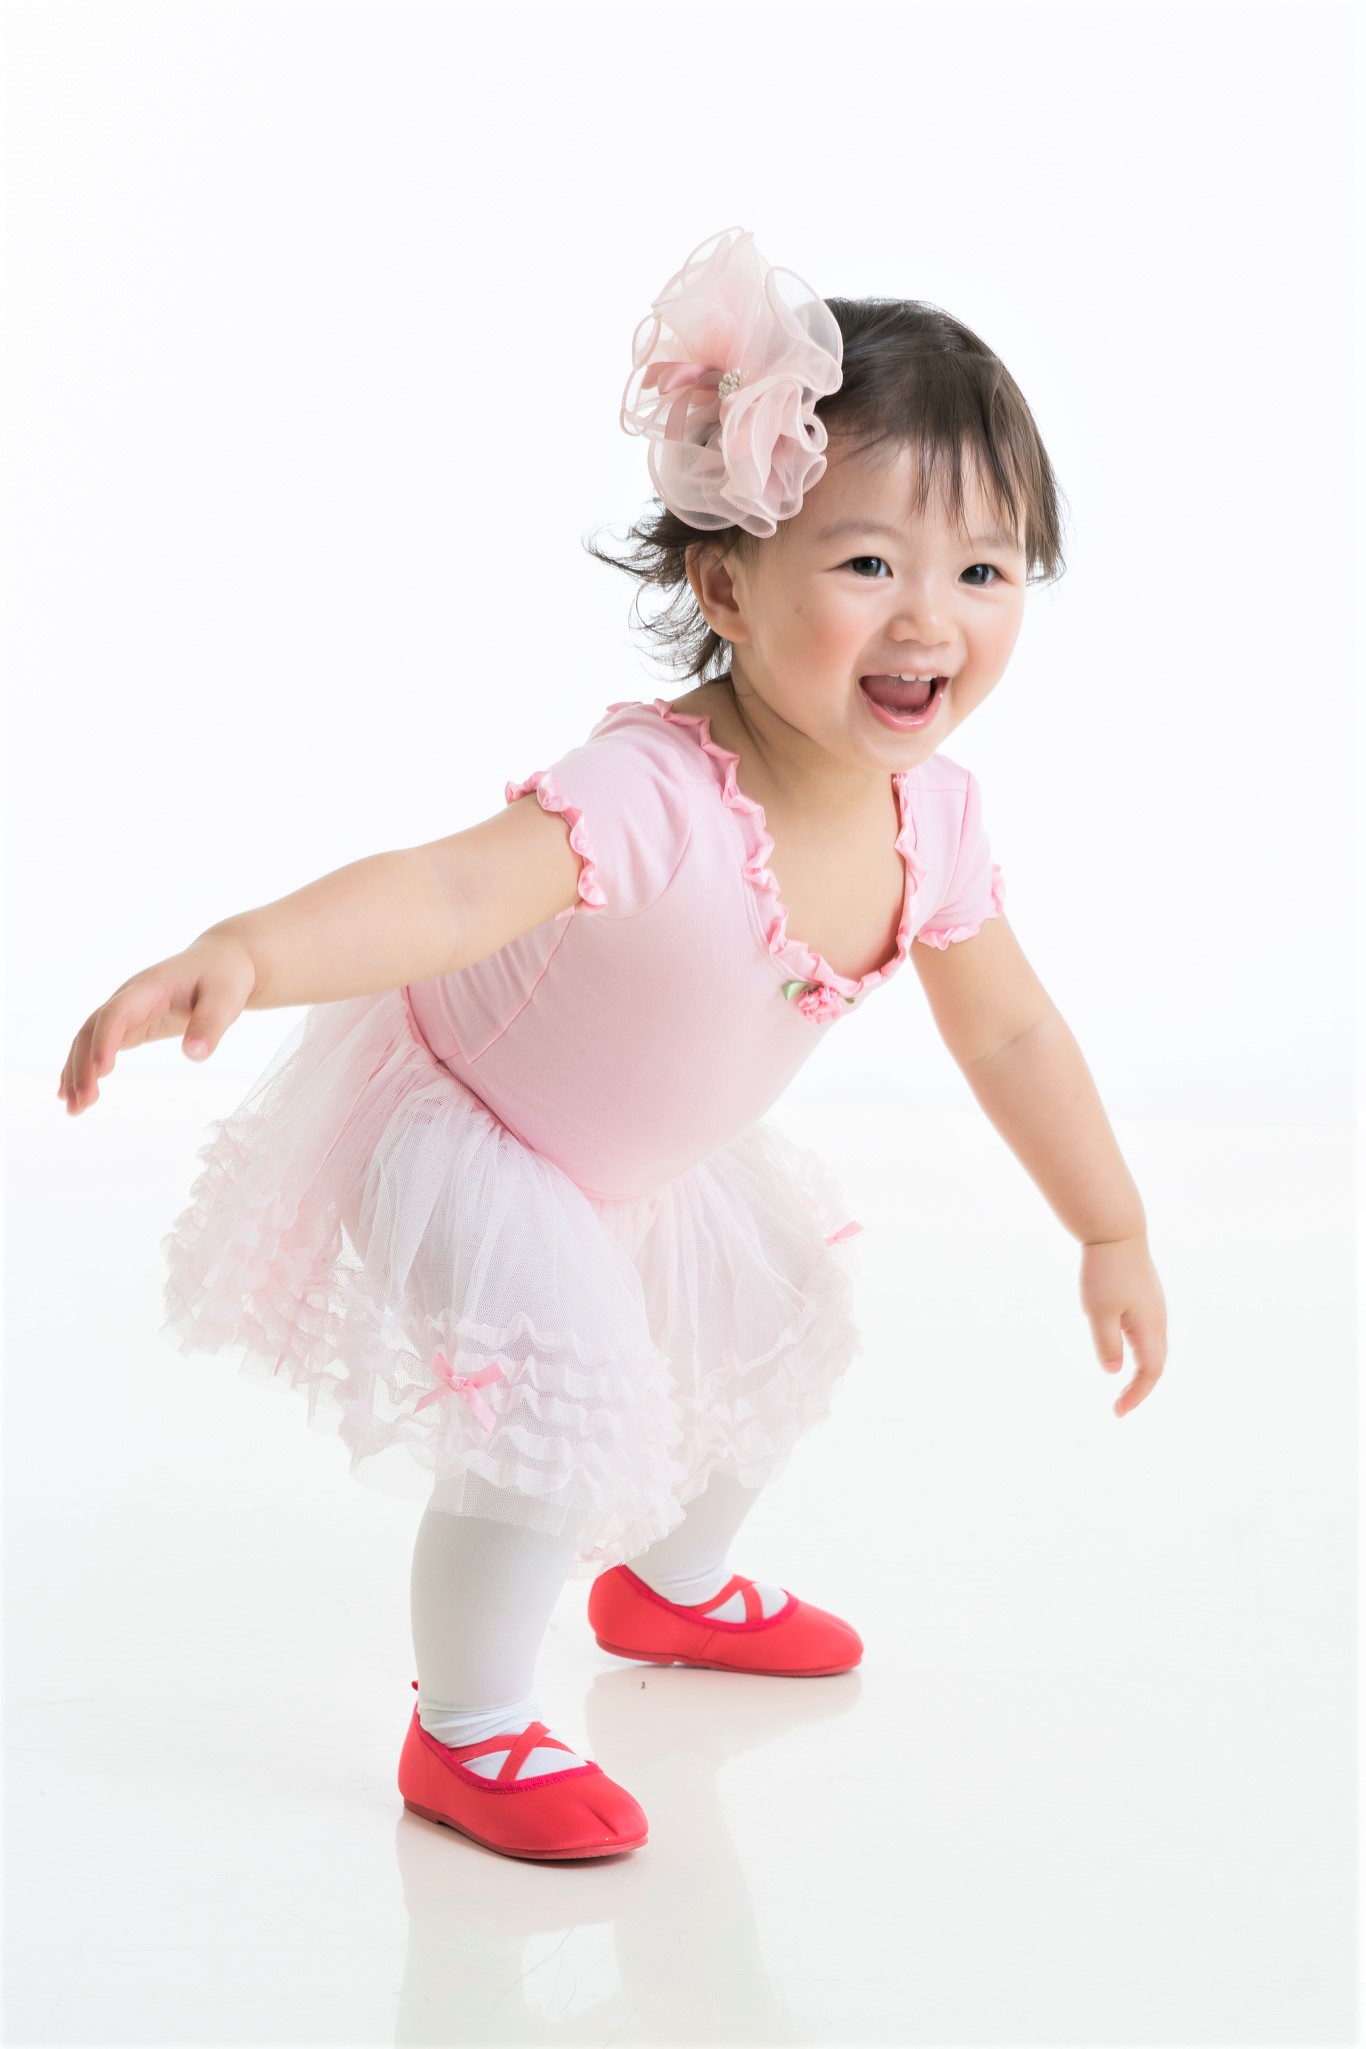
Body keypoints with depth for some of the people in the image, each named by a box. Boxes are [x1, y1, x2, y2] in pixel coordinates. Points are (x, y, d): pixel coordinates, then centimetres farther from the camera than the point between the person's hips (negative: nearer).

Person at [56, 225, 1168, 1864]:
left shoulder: (930, 813, -18)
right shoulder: (655, 796, -42)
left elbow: (1009, 1031, -2)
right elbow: (453, 886, -58)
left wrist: (1112, 1233, 8)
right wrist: (247, 950, -78)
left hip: (656, 1154, 8)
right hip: (465, 1130, -8)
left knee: (785, 1342, 21)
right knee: (558, 1408, -22)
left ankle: (671, 1584, 51)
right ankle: (465, 1731, 3)